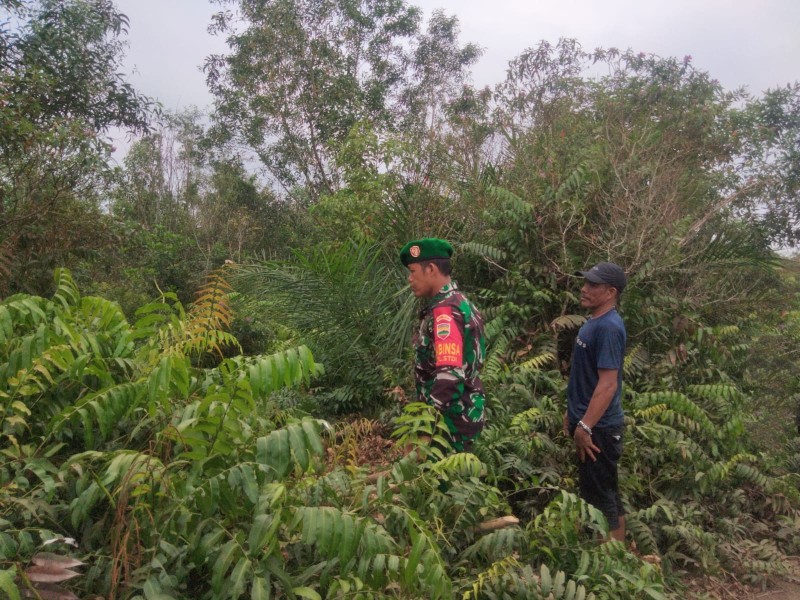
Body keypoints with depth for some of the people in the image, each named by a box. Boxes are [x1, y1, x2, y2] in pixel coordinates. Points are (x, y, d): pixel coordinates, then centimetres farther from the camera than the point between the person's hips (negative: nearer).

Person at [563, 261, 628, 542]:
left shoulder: (609, 327, -21)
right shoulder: (595, 322, 10)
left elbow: (608, 384, -26)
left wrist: (585, 427, -25)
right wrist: (573, 413, 20)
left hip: (597, 428, -10)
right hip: (588, 422, 10)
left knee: (601, 497, 1)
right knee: (605, 494, 20)